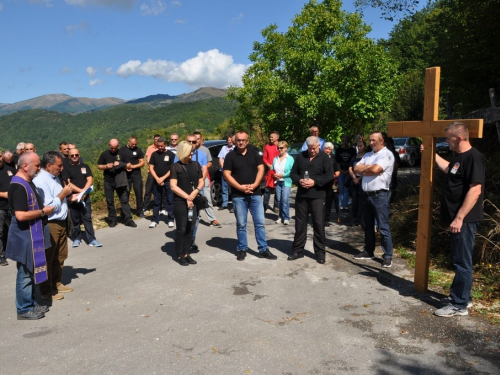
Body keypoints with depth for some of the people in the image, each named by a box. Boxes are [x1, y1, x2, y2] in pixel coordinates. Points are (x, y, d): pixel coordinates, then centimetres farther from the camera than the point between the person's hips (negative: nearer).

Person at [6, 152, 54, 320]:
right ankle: (24, 310, 14)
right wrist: (43, 212, -18)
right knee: (25, 273, 2)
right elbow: (20, 215, -28)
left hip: (32, 235, 10)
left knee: (31, 272, 18)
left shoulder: (27, 182, 10)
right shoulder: (19, 186, -21)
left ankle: (31, 303, 30)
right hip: (25, 237, -10)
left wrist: (44, 207, 10)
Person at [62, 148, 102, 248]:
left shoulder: (85, 167, 11)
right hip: (73, 197, -1)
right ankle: (77, 238, 18)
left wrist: (83, 191, -14)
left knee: (87, 218, 0)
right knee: (75, 220, 6)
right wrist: (80, 190, -18)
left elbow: (90, 181, 1)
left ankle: (91, 239, 0)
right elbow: (68, 183, -7)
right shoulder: (66, 169, 5)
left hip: (85, 197, 1)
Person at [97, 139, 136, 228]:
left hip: (120, 181, -1)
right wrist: (106, 166, -14)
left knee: (124, 200, -4)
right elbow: (99, 166, 6)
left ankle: (128, 220, -3)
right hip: (108, 181, 1)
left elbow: (128, 166, 4)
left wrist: (121, 164, -16)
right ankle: (112, 220, 17)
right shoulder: (104, 154, 2)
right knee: (110, 201, 7)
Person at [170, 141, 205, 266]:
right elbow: (173, 186, -9)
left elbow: (201, 182, 12)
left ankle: (187, 254, 17)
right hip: (180, 202, -4)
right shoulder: (176, 167, -4)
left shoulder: (196, 165, 9)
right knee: (181, 229, 1)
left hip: (194, 202, 4)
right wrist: (187, 197, -12)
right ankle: (180, 255, 10)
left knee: (190, 229, 8)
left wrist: (196, 191, -8)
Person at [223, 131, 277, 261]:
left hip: (255, 193, 2)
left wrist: (254, 185, -13)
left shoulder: (254, 153, 7)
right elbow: (227, 174, -6)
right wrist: (240, 187, -16)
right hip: (238, 195, -2)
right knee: (241, 224, 5)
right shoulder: (230, 156, 0)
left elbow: (261, 169, 2)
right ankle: (242, 249, 17)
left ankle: (263, 249, 12)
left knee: (260, 222, 4)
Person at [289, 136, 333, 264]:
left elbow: (330, 175, -7)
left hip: (317, 196, -3)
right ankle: (298, 250, 19)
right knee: (300, 223, 9)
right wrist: (299, 181, -10)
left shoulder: (324, 157, 0)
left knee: (319, 224, 0)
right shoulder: (300, 156, 9)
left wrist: (315, 182, -18)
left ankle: (320, 252, 11)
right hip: (301, 195, 3)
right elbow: (293, 173, 11)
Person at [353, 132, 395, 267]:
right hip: (366, 194, 8)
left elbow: (375, 170, -20)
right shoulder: (367, 155, 16)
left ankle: (388, 255, 6)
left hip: (380, 195, -8)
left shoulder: (387, 154, -8)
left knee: (383, 227, -3)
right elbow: (356, 169, 6)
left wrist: (363, 170, -1)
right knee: (368, 225, 15)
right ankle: (368, 251, 27)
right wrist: (370, 167, -8)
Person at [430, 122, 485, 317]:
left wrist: (460, 218, -26)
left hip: (464, 220, -10)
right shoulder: (459, 157, 12)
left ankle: (459, 305, 7)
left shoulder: (473, 157, -18)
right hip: (456, 218, 10)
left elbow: (475, 190, -25)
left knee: (462, 262, -2)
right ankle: (462, 296, 30)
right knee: (459, 260, 17)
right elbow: (448, 169, 36)